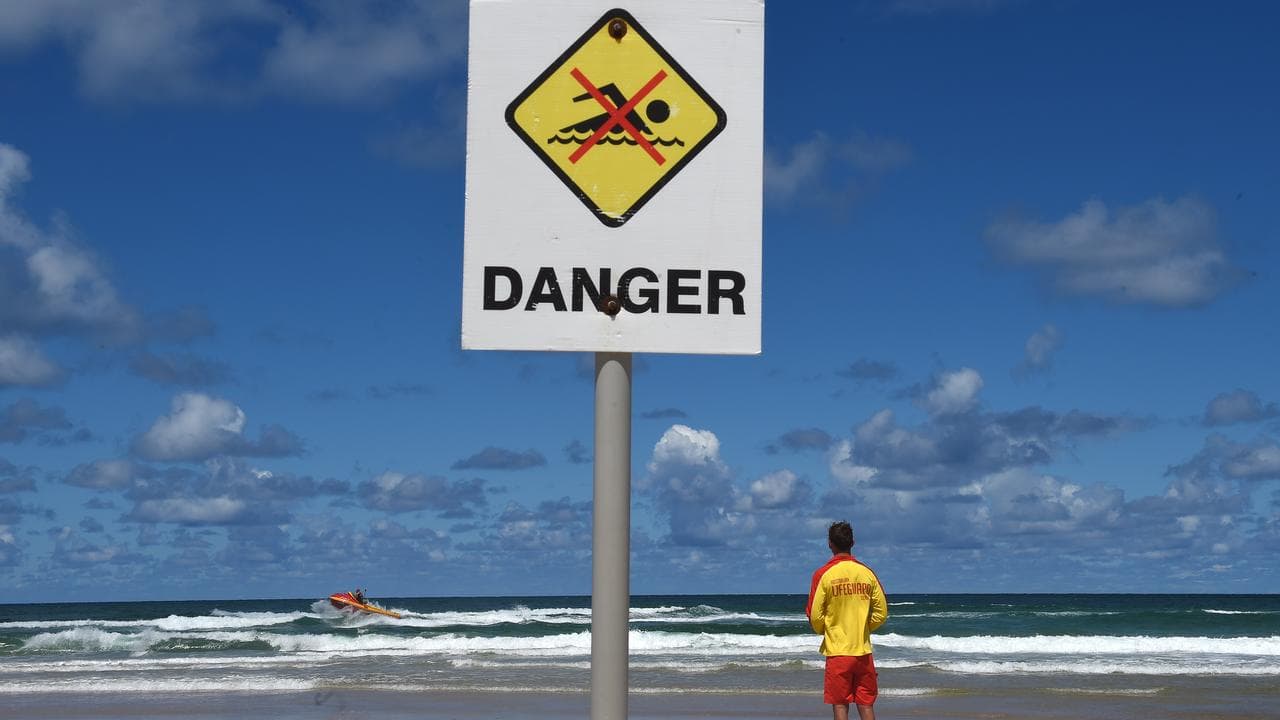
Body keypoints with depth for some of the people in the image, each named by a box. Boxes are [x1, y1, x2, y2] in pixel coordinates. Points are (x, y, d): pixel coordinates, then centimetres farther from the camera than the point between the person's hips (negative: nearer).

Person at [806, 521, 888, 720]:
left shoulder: (823, 574, -8)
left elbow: (815, 616, -8)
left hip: (837, 651, -3)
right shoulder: (867, 573, 2)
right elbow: (881, 613, 4)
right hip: (864, 650, 3)